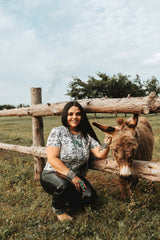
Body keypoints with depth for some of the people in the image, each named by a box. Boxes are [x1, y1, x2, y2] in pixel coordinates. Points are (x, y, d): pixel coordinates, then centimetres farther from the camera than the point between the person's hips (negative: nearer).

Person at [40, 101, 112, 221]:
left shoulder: (86, 135, 4)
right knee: (64, 185, -36)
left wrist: (107, 140, -20)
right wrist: (72, 176, -23)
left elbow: (100, 154, -3)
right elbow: (52, 159, -18)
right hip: (52, 175, -4)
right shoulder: (57, 132, -11)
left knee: (90, 196, -18)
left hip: (76, 177, 5)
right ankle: (58, 208, 0)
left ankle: (66, 203, 13)